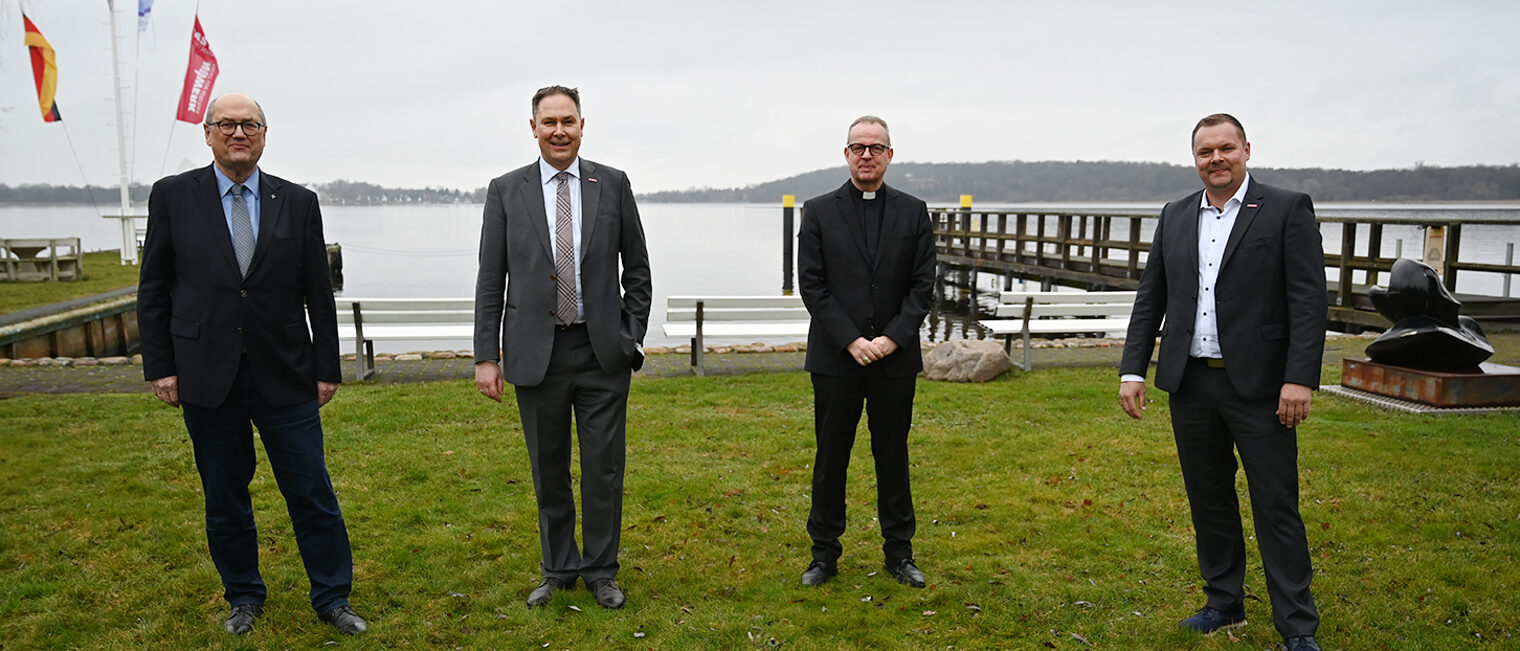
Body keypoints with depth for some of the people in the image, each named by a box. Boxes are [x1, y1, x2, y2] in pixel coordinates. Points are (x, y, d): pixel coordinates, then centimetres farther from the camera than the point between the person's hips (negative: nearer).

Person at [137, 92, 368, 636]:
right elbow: (153, 290, 5)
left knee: (313, 495, 4)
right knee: (225, 499, 13)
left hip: (285, 377, 0)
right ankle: (244, 597, 32)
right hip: (206, 378, 0)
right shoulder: (173, 196, 3)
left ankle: (332, 599, 19)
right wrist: (159, 366, -1)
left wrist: (327, 368, 2)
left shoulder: (299, 202, 3)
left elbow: (318, 294, 4)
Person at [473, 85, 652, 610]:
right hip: (535, 353, 0)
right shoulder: (506, 191, 3)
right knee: (548, 470, 11)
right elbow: (491, 281, 2)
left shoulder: (613, 184, 3)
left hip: (603, 352, 0)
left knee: (604, 468, 6)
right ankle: (559, 570, 29)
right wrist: (486, 356, -2)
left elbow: (636, 269, 7)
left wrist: (633, 336, 1)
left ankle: (601, 571, 24)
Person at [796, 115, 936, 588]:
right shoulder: (819, 212, 2)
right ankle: (824, 553, 19)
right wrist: (850, 340, -13)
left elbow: (923, 285, 2)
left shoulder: (913, 212, 6)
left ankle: (899, 551, 24)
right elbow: (811, 285, -4)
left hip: (895, 357, 1)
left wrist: (892, 339, -11)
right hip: (835, 357, -1)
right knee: (831, 458, 7)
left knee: (893, 456, 11)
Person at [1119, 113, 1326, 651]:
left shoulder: (1289, 209, -3)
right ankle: (1224, 602, 29)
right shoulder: (1175, 217, 10)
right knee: (1208, 500, 14)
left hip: (1258, 386, -4)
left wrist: (1300, 379, -17)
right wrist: (1132, 370, 3)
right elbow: (1150, 299, 11)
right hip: (1191, 384, 5)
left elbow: (1309, 300, -9)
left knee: (1276, 505, 1)